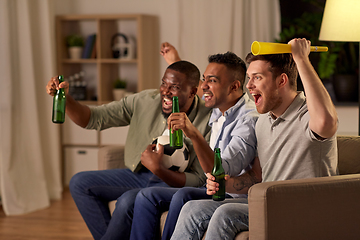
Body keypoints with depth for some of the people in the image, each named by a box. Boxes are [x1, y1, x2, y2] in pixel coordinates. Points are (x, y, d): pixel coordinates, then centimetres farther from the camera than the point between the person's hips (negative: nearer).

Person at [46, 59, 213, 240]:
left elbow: (198, 181, -17)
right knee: (80, 183, -6)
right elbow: (95, 118, -3)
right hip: (138, 175, 6)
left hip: (176, 182, -6)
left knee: (129, 200, -33)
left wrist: (157, 169, -31)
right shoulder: (145, 101, -6)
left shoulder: (208, 121, -19)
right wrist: (65, 98, -21)